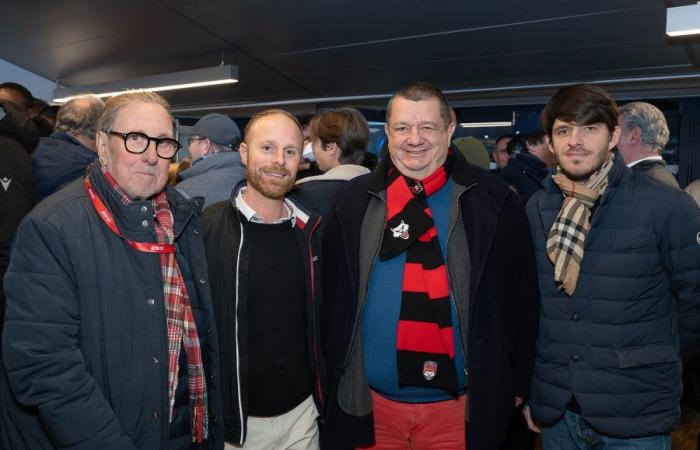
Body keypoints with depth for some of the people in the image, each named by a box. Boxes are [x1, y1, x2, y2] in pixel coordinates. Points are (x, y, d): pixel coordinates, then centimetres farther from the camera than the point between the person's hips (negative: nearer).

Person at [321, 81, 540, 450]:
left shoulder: (491, 200, -4)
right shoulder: (354, 201, 0)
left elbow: (520, 296, 1)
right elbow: (333, 295, 5)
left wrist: (517, 383, 3)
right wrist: (334, 376, 6)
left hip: (461, 404, -1)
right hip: (370, 401, 2)